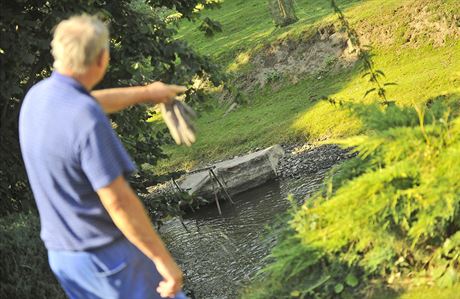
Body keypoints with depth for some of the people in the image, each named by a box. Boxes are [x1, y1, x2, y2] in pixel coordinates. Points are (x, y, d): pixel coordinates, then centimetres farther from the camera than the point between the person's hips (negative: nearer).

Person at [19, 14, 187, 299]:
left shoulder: (37, 95, 0)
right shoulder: (87, 122, -28)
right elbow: (118, 203, -27)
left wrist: (145, 92, 35)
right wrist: (164, 259, -18)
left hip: (61, 251, 8)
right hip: (107, 254, -8)